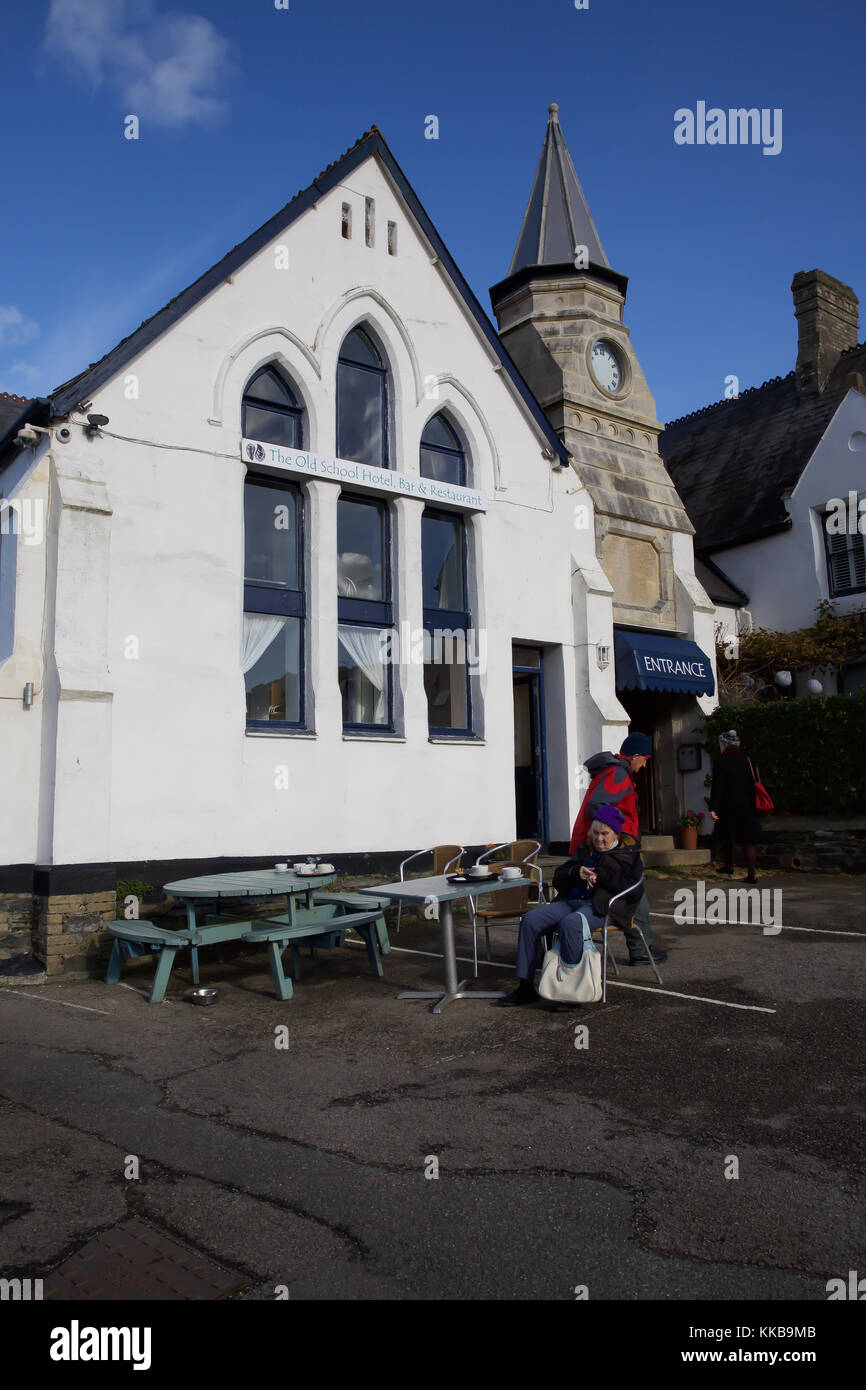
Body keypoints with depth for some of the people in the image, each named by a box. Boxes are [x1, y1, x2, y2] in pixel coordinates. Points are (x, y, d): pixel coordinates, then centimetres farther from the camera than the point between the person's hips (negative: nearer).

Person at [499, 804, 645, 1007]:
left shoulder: (630, 856, 14)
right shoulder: (584, 851, 28)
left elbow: (634, 892, -2)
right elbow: (558, 879, 21)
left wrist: (600, 876, -8)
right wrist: (578, 872, 0)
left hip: (600, 907, -6)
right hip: (569, 902, 6)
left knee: (570, 923, -38)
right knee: (530, 919, -20)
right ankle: (525, 987, -18)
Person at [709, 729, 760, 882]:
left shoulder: (721, 761, -9)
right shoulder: (746, 760, 5)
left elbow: (717, 786, -13)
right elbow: (753, 784, 10)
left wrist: (713, 808, -14)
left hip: (728, 806, -3)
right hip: (747, 806, 3)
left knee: (726, 837, 16)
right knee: (748, 840, 2)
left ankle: (728, 865, 31)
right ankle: (752, 873, -5)